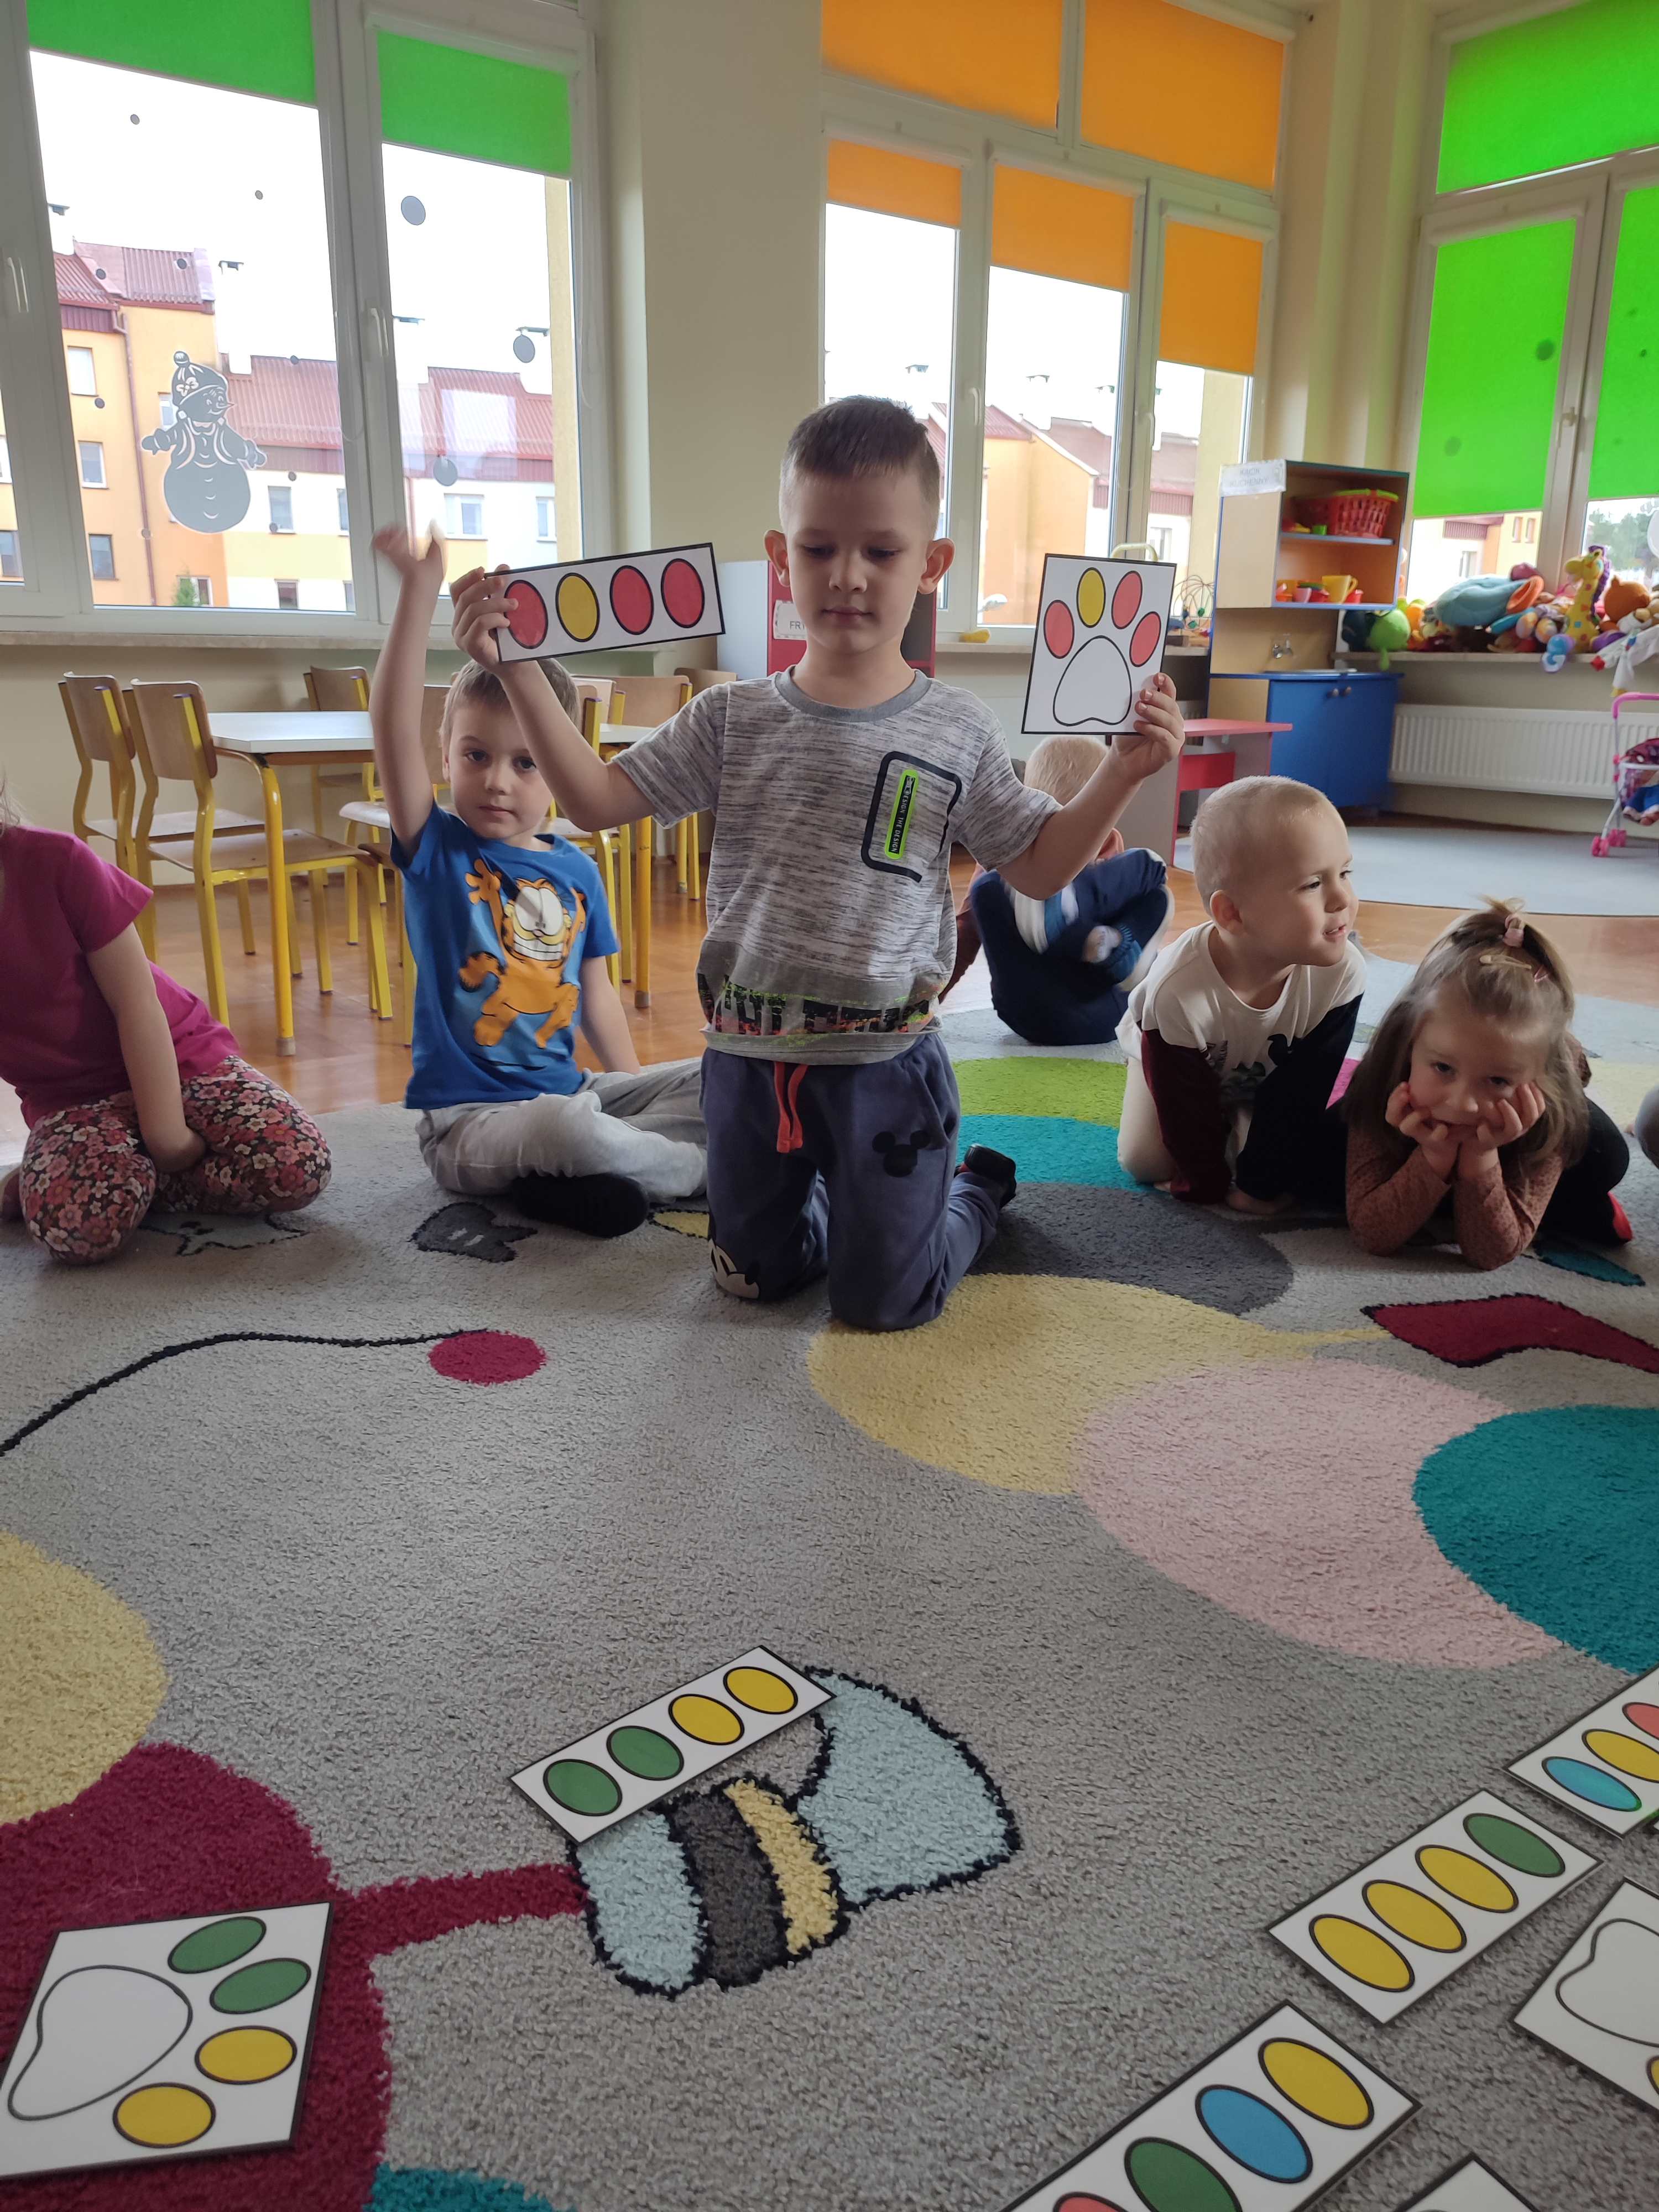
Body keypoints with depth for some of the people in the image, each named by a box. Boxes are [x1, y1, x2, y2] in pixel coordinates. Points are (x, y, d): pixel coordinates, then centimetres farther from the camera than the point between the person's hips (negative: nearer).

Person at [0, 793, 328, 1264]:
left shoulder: (53, 861, -18)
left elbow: (137, 1004, -14)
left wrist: (165, 1131, -15)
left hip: (175, 1057, 0)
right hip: (70, 1098, 0)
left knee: (297, 1169, -23)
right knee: (79, 1227, -33)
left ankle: (129, 1174, -5)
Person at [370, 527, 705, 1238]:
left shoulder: (576, 873, 7)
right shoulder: (436, 850, -5)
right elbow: (393, 730, -20)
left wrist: (632, 1082, 13)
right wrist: (418, 593, -26)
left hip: (567, 1093, 6)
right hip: (467, 1119, -6)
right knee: (563, 1124, -36)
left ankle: (565, 1175, -15)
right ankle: (698, 1168, -10)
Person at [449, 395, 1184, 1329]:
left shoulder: (959, 732, -4)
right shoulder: (734, 720, -1)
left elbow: (1038, 867, 2)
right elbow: (600, 798, -3)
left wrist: (1124, 771, -11)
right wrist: (520, 671, -11)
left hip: (885, 1063, -2)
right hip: (750, 1055, 3)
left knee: (885, 1304, 8)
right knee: (755, 1278, 17)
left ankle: (977, 1191, 39)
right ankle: (824, 1195, 50)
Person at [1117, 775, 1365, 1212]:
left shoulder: (1341, 973, -37)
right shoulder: (1177, 993, -46)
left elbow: (1303, 1093, -27)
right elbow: (1186, 1108, -29)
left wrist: (1261, 1184, -22)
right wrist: (1207, 1184, -16)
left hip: (1268, 1073, 2)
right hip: (1176, 1061, -2)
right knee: (1145, 1161, -10)